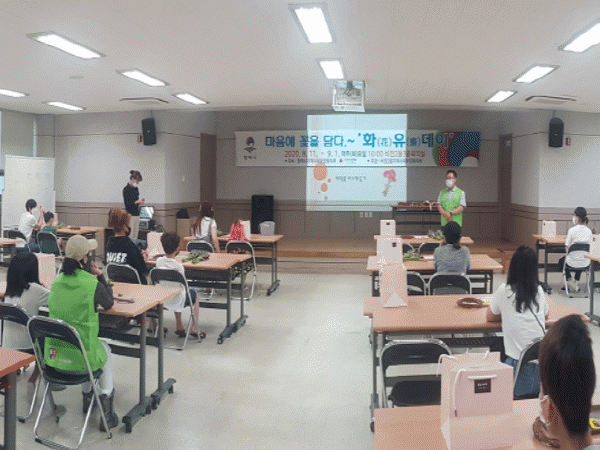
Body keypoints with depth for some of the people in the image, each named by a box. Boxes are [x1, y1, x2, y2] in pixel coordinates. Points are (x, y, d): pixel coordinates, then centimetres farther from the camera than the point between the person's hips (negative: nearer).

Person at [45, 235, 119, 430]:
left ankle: (87, 396, 48)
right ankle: (105, 396, 20)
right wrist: (99, 275, 5)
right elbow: (109, 304, 3)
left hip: (53, 354, 5)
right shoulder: (93, 284, -17)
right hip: (80, 357, -5)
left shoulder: (57, 281, 0)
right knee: (105, 349, 31)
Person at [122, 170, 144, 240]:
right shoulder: (126, 189, -10)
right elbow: (127, 204, -13)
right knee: (130, 237, -7)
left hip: (137, 214, 7)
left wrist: (140, 202, 2)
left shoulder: (136, 189, 12)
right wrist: (137, 202, -22)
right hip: (130, 215, -7)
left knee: (135, 236, 7)